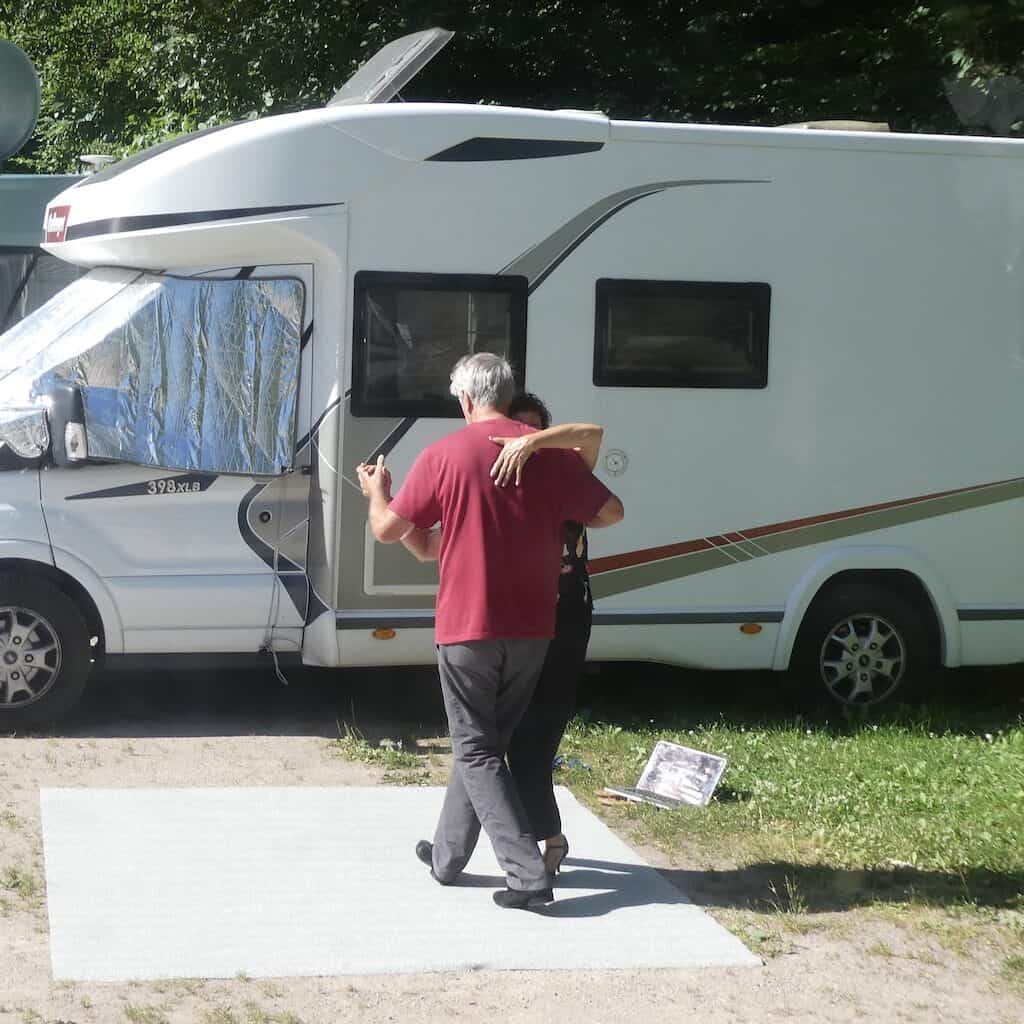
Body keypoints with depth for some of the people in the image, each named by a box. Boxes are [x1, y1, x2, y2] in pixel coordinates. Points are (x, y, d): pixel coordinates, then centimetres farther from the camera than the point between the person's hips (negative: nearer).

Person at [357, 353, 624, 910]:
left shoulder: (445, 456, -9)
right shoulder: (549, 452, -1)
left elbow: (387, 529, -4)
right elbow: (610, 512, 3)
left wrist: (376, 492, 18)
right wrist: (565, 517, 23)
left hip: (467, 627, -4)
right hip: (531, 629, 4)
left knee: (476, 751, 3)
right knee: (484, 740, 19)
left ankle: (528, 874, -8)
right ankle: (448, 855, 30)